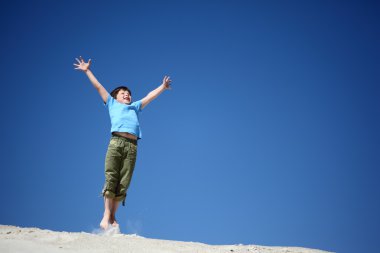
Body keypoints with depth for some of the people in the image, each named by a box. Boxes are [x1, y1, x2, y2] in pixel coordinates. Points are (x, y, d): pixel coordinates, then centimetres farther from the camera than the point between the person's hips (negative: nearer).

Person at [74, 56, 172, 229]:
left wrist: (163, 87, 45)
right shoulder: (112, 104, 27)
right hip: (116, 142, -2)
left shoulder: (135, 107, 34)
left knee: (123, 183, -6)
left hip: (132, 145, 2)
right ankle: (106, 215, -7)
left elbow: (149, 96, 41)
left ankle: (113, 217, -3)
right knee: (111, 179, -10)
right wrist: (87, 71, 29)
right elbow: (98, 87, 28)